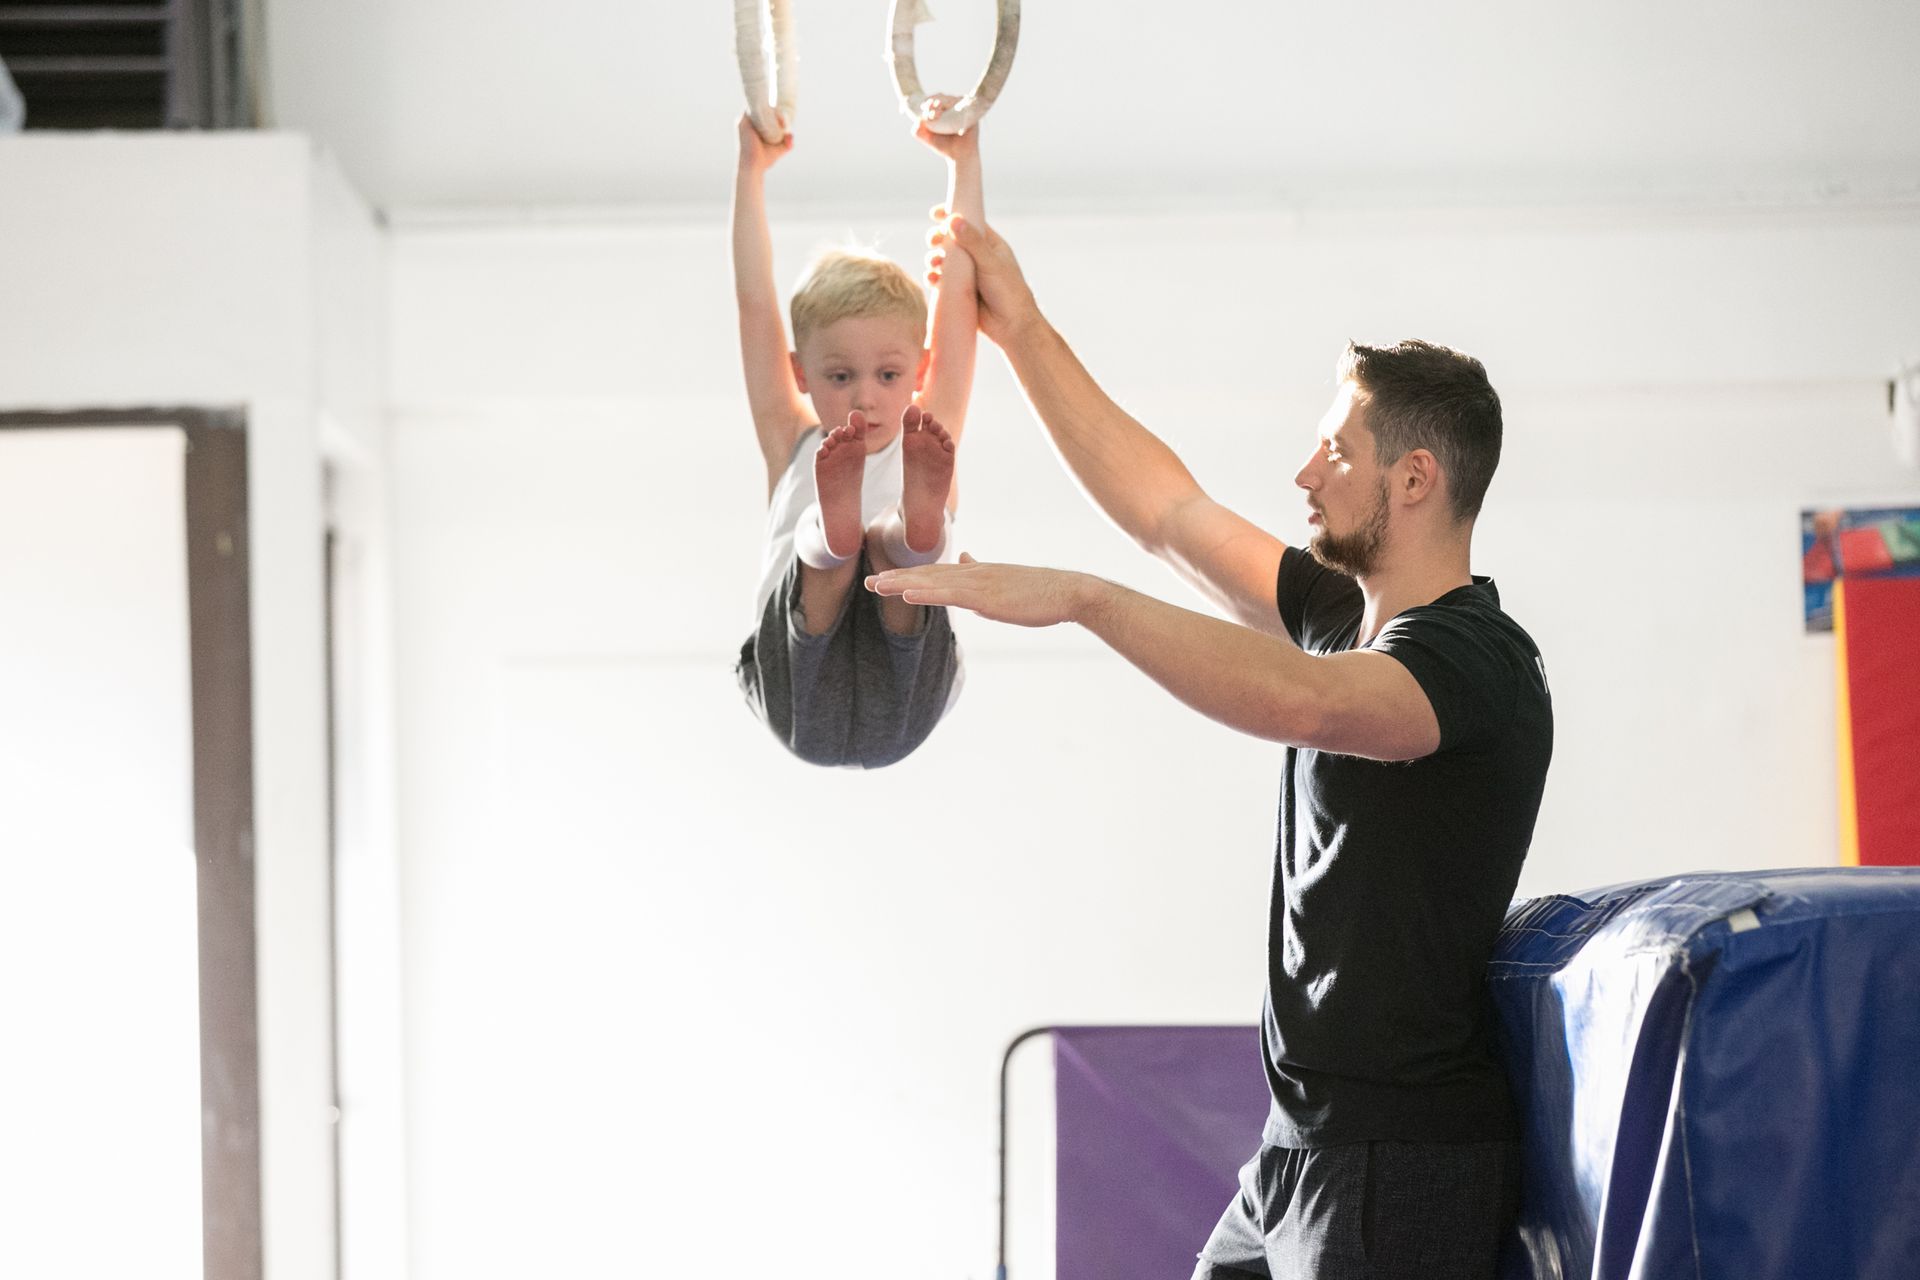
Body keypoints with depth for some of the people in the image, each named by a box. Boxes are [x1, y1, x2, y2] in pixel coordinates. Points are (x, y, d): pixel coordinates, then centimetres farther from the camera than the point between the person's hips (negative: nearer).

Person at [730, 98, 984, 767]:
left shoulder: (924, 446, 20)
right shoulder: (794, 449, 21)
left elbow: (959, 292, 17)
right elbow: (755, 303, 16)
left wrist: (963, 162, 15)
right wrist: (752, 171, 14)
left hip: (904, 708, 0)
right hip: (805, 709, 0)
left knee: (891, 542, -29)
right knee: (812, 549, -29)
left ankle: (916, 529, -61)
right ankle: (831, 534, -61)